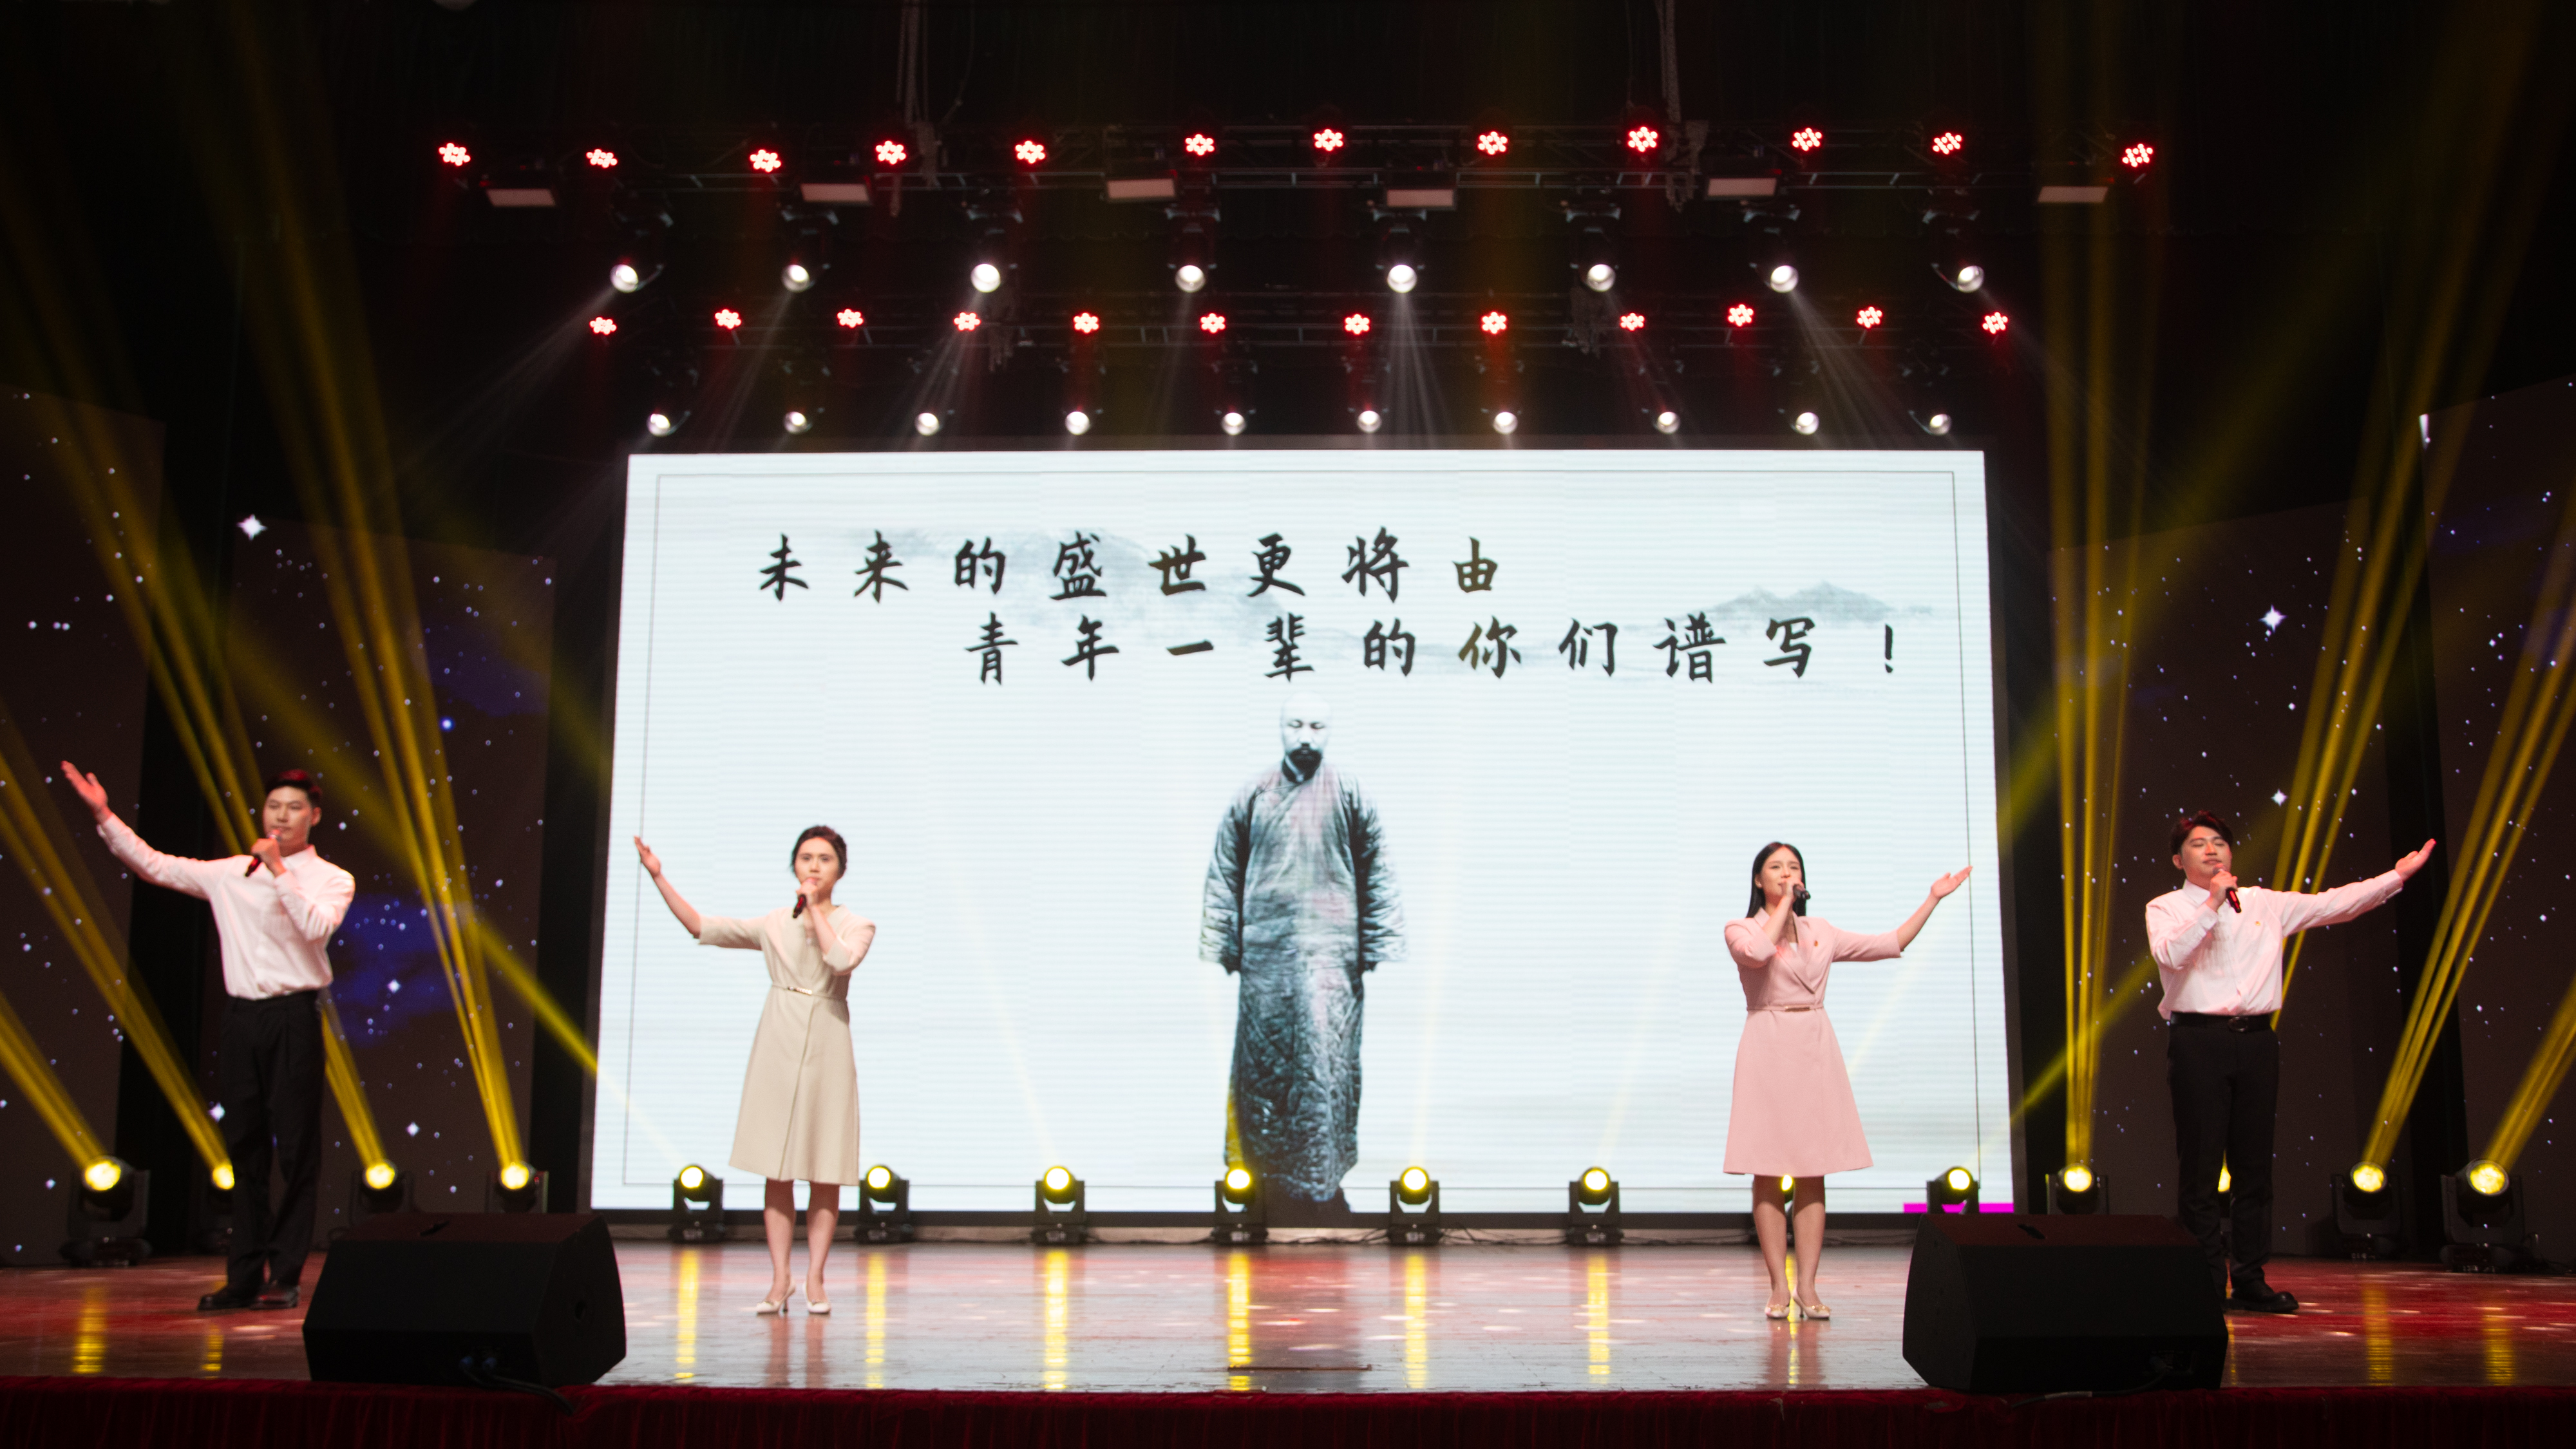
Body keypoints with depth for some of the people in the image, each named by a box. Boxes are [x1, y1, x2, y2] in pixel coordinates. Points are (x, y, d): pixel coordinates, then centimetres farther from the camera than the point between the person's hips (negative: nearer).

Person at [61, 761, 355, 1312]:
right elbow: (152, 864, 15)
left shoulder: (331, 879, 2)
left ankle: (286, 1276, 4)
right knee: (244, 1149, 8)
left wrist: (280, 870, -14)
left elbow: (317, 927, -16)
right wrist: (104, 816, 9)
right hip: (242, 1016, 4)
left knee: (296, 1148, -3)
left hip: (293, 1017, -4)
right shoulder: (229, 874, 13)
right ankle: (244, 1277, 14)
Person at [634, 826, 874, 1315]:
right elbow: (701, 926, 5)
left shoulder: (856, 925, 5)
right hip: (779, 1044, 1)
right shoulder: (774, 924, 9)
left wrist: (815, 908, -8)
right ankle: (780, 1280, 7)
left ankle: (814, 1278, 8)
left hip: (827, 1047, -1)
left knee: (825, 1171, 0)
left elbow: (842, 959, -17)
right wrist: (658, 876, 0)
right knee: (777, 1168, 1)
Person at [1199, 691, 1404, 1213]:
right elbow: (1223, 875, 10)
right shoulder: (1251, 797, 7)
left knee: (1326, 1061, -5)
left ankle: (1322, 1183, 3)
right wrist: (1223, 945, 5)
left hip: (1331, 951, -1)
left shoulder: (1349, 795, 4)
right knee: (1261, 1060, 5)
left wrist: (1378, 949, 2)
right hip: (1265, 953, 1)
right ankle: (1260, 1171, 17)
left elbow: (1377, 876, 6)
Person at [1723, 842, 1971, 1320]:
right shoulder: (1741, 929, 2)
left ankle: (1807, 1286, 5)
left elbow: (1890, 944, 16)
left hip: (1815, 1048, 4)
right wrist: (1783, 904, -10)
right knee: (1768, 1173, -4)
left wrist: (1933, 899, 14)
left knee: (1813, 1172, 1)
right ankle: (1779, 1287, 2)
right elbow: (1758, 952, -22)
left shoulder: (1820, 932, 15)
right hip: (1769, 1048, -4)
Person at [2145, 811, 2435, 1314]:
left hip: (2256, 1041, 4)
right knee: (2201, 1165, -4)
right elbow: (2169, 954, -15)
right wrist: (2213, 903, -15)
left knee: (2254, 1164, 7)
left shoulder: (2266, 904, 16)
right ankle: (2207, 1282, 2)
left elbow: (2332, 904, 15)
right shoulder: (2166, 909, 3)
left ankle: (2250, 1280, 14)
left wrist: (2397, 876, 12)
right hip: (2198, 1041, -4)